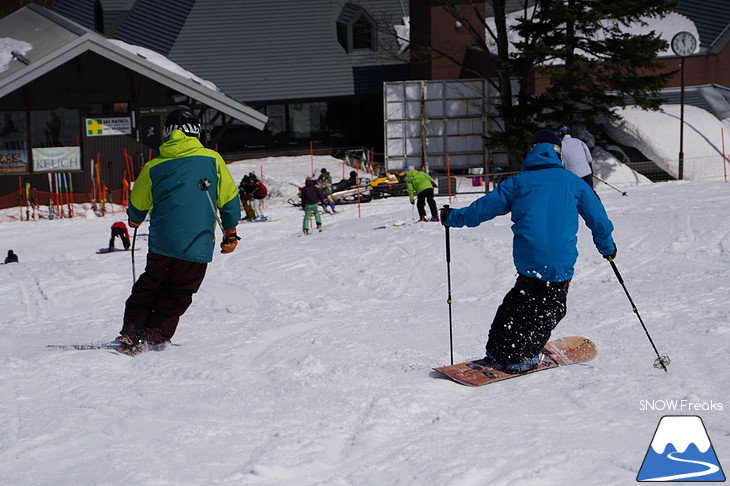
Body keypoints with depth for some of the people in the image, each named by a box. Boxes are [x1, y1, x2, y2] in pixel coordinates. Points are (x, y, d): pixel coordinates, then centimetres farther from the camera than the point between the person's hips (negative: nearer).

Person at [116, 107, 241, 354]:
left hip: (162, 242, 2)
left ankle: (130, 334, 17)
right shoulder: (213, 160, -1)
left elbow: (137, 204, 14)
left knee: (150, 286, 21)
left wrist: (135, 220, 36)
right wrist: (230, 233, 15)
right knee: (178, 295, 11)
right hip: (197, 247, -2)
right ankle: (153, 338, 4)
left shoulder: (154, 167, 3)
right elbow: (229, 199, 3)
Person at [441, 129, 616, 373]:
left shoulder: (518, 182, 7)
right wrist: (607, 247, 27)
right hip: (560, 262, -2)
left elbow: (483, 208, 9)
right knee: (550, 310, 14)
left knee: (519, 303, 23)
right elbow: (597, 216, 12)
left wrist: (453, 218, 24)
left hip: (527, 259, 2)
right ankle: (520, 357, 8)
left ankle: (497, 349, 22)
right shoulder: (572, 181, 7)